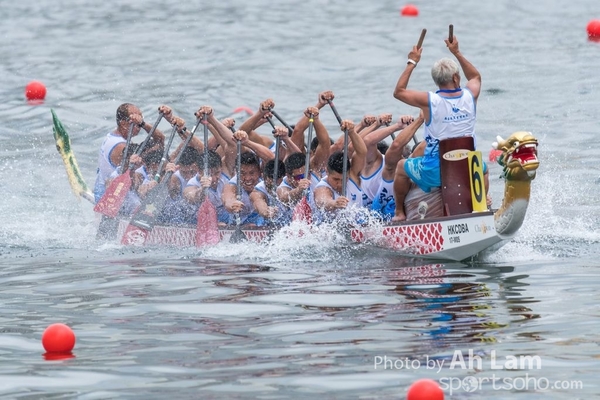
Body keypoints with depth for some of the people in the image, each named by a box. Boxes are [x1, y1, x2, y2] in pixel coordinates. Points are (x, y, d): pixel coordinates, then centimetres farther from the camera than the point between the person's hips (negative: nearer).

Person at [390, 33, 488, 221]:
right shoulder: (470, 95, -5)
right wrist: (457, 53, 24)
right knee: (482, 169, 38)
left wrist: (412, 63, 8)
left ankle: (399, 213, 30)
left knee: (402, 167, 25)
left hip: (435, 172, -3)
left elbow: (399, 91, 3)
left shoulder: (429, 101, -14)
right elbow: (475, 77, 21)